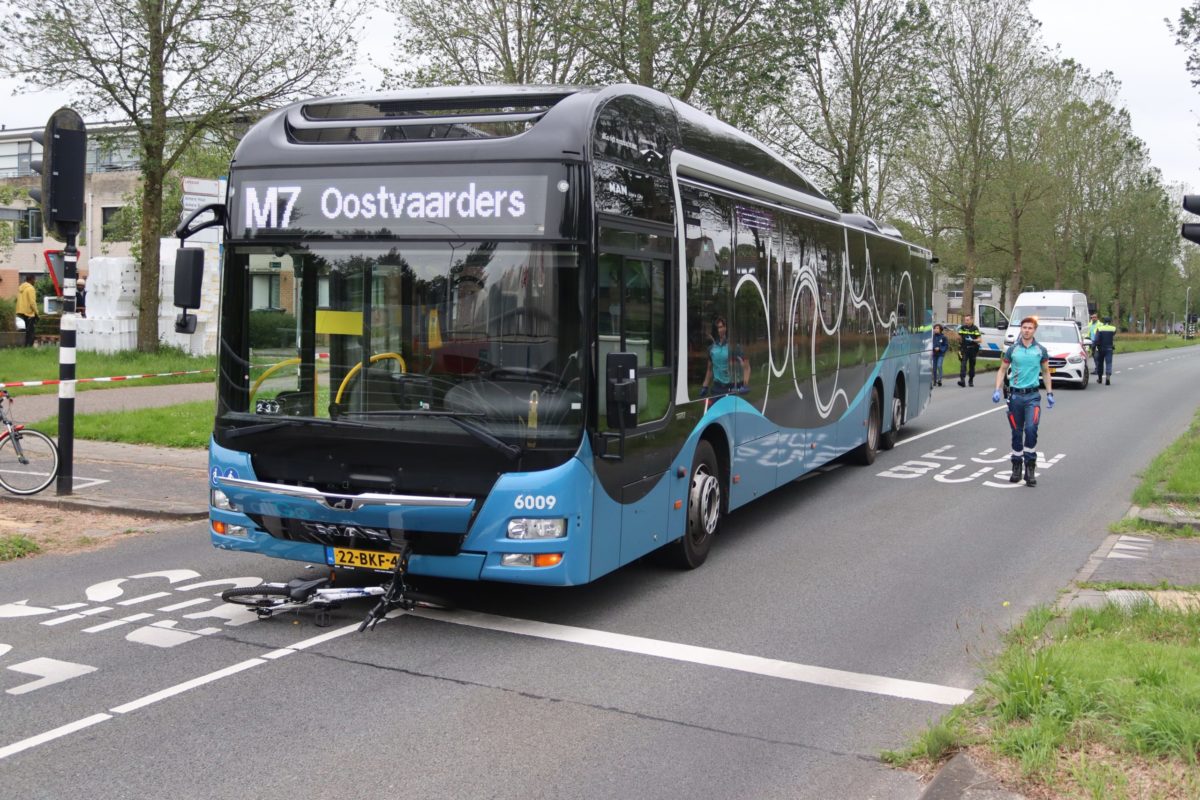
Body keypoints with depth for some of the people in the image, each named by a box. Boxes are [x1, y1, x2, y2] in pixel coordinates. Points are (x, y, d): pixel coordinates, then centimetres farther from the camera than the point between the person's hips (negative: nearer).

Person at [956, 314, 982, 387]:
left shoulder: (975, 329, -3)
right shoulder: (962, 328, 4)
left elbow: (979, 339, -6)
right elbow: (959, 337, 13)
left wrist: (973, 340, -22)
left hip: (972, 349, 0)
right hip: (964, 349, 0)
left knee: (972, 365, 9)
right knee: (963, 364, -14)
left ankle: (971, 380, 21)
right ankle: (962, 379, -24)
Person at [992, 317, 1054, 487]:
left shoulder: (1041, 350, 4)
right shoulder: (1012, 349, 4)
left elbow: (1045, 372, 15)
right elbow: (1002, 370, 10)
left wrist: (1049, 393, 11)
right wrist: (997, 390, -2)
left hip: (1033, 396, -1)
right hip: (1015, 395, 1)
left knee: (1031, 429, -18)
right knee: (1016, 433, 8)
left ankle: (1030, 467, -10)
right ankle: (1016, 467, 20)